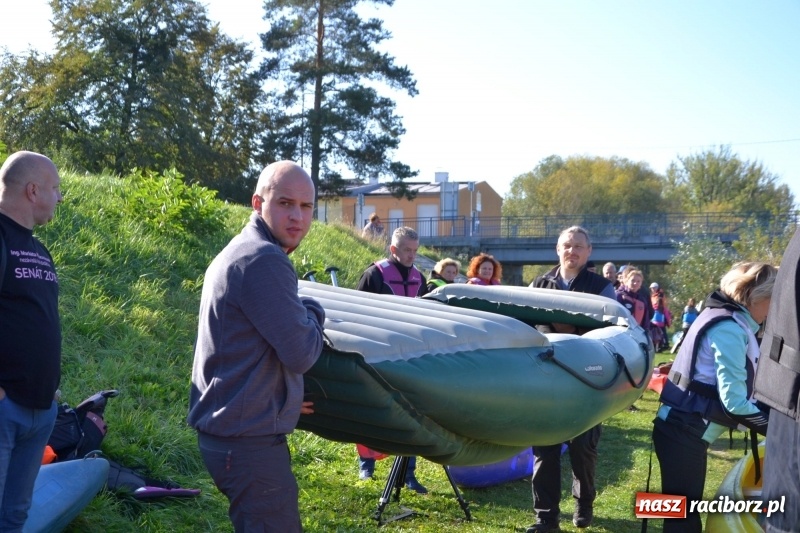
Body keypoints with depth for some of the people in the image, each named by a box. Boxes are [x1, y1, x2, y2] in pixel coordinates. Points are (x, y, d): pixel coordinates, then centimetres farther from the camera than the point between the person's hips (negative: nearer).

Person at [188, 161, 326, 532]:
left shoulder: (237, 253, 14)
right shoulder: (264, 260, -20)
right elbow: (301, 352, -20)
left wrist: (283, 397, 22)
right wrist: (313, 311, -1)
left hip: (228, 428, 11)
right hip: (248, 440, -11)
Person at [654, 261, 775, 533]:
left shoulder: (726, 320, 13)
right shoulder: (729, 329, -18)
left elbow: (729, 388, 14)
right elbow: (734, 401, -20)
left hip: (683, 429, 10)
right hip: (684, 432, -10)